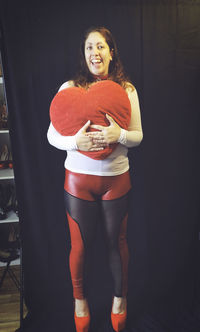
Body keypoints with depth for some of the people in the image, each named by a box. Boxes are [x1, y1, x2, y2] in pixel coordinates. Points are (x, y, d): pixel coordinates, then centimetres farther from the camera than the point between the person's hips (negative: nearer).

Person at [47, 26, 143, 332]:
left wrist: (119, 135, -21)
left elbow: (138, 137, 0)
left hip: (116, 178, 1)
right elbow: (52, 135, -3)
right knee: (80, 245, 13)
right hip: (79, 178, 0)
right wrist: (75, 141, -24)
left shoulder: (127, 89, 1)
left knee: (117, 241, 16)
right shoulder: (69, 88, -2)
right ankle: (79, 298, 44)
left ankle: (120, 297, 45)